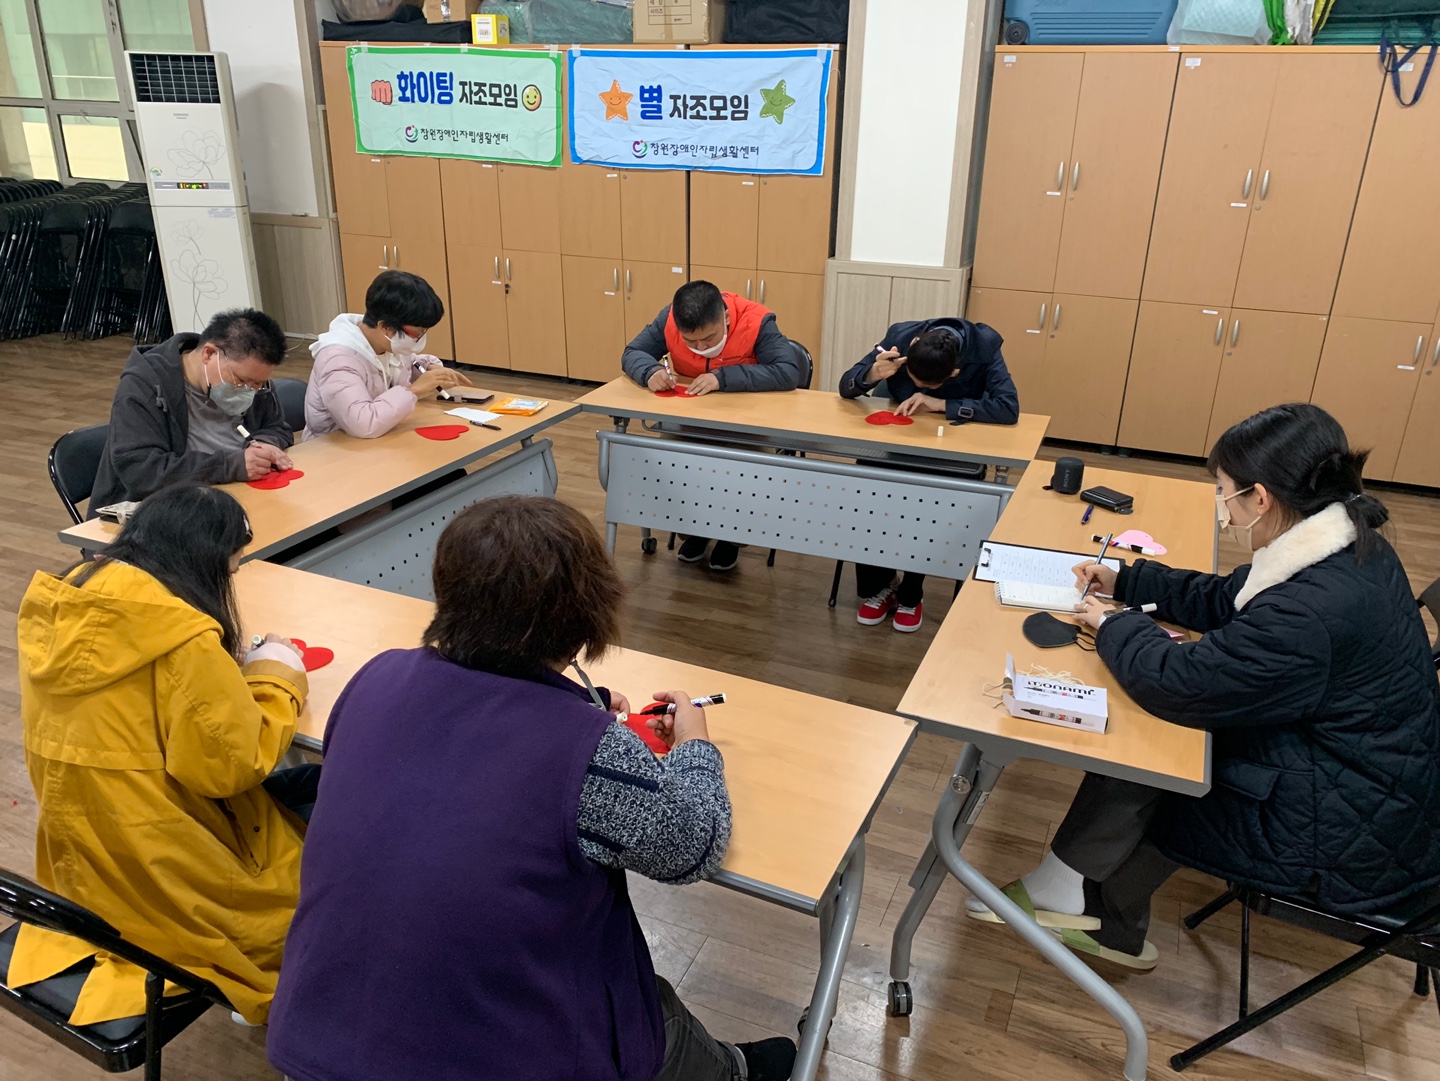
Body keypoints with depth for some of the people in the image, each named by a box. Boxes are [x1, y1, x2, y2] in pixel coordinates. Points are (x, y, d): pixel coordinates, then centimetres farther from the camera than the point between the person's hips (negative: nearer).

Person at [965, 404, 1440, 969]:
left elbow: (1180, 683, -27)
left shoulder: (1312, 612, -35)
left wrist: (1113, 625, -9)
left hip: (1347, 834, -9)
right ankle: (1112, 924, 19)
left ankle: (1064, 891, 25)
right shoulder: (1347, 545, -3)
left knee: (1130, 778, -1)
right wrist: (1124, 581, 12)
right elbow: (1224, 599, 11)